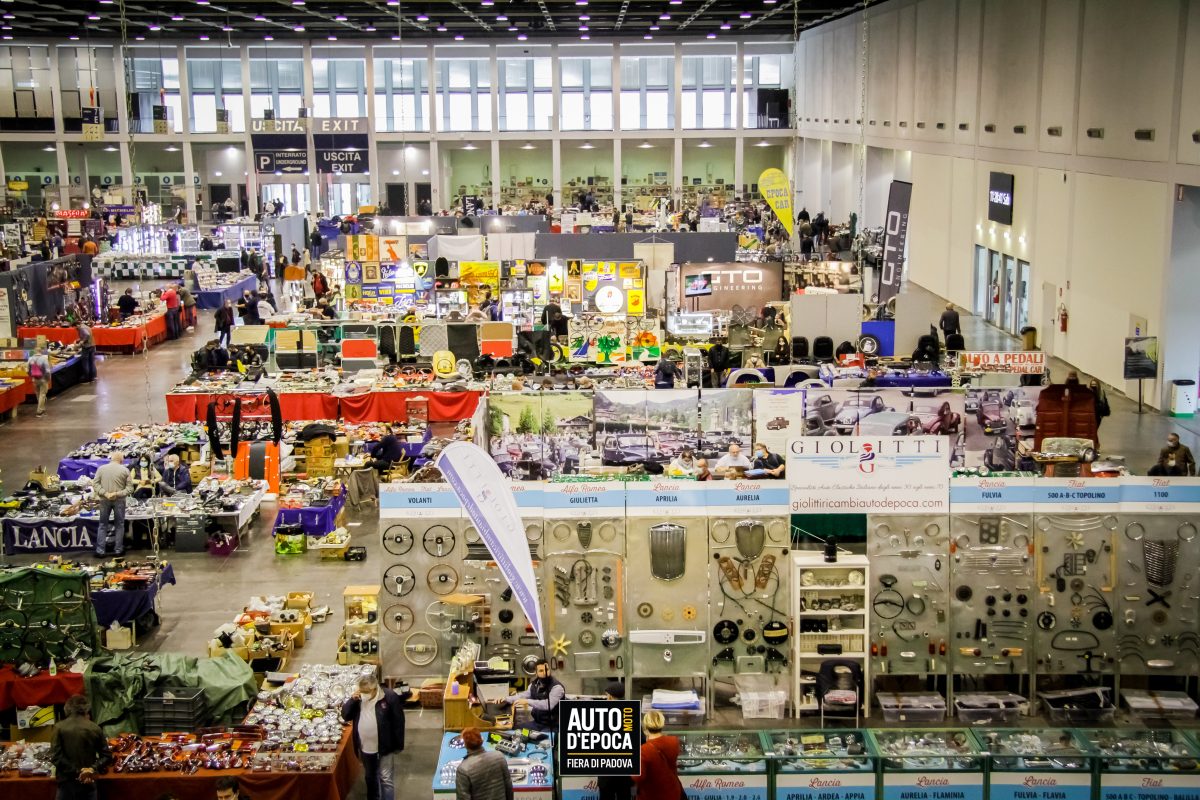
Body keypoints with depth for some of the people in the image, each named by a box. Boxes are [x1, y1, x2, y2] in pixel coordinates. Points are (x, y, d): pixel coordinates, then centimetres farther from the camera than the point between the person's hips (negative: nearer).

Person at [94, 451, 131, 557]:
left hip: (105, 500, 1)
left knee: (103, 525, 10)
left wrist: (105, 493, -11)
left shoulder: (101, 468, -1)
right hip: (119, 500, -1)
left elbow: (95, 483, -5)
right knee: (119, 525, 10)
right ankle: (118, 550, 11)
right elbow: (129, 487, -8)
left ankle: (100, 551, 9)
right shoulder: (125, 470, -4)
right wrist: (118, 494, -12)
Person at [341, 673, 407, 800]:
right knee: (370, 777, 21)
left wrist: (399, 745, -10)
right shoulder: (358, 698, -1)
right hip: (365, 748, 5)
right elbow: (345, 716, -1)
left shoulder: (389, 697, -17)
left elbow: (398, 722, -12)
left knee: (386, 779, 0)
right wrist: (352, 700, -17)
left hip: (384, 747, -5)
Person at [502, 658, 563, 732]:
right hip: (537, 723, 8)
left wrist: (528, 702, -38)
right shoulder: (534, 684, 7)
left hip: (552, 726, -7)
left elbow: (549, 705, -32)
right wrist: (505, 699, 7)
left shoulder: (557, 687, -19)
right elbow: (524, 695, 20)